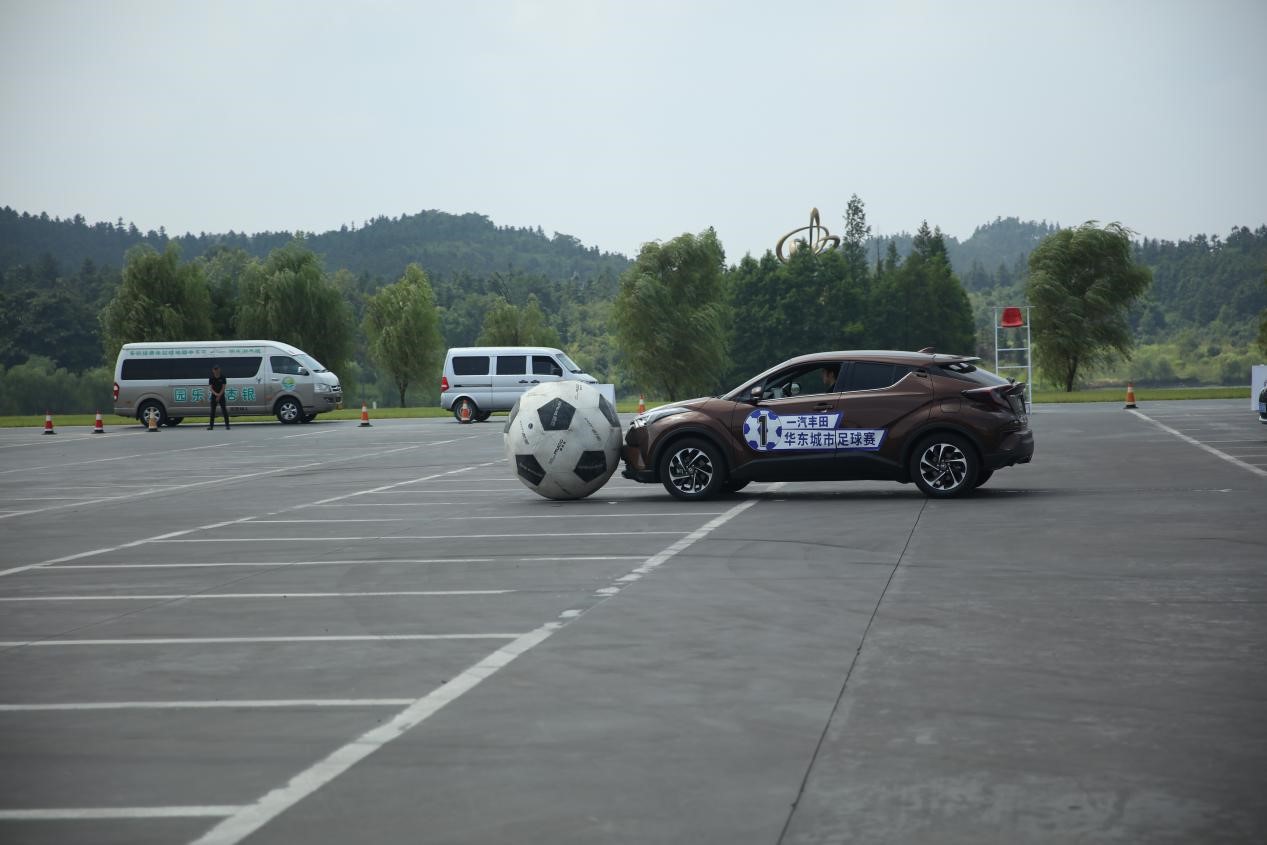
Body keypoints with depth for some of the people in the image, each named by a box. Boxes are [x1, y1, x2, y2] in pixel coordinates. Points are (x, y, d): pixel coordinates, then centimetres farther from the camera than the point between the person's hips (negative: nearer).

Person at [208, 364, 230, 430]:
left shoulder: (222, 378, -2)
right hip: (214, 396, 1)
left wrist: (219, 395, -16)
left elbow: (223, 388, -6)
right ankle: (211, 425, 3)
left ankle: (227, 424, 0)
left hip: (221, 396, -1)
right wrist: (216, 394, -22)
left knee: (224, 410, -3)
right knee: (212, 411, 1)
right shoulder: (211, 378, 1)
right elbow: (211, 388, -5)